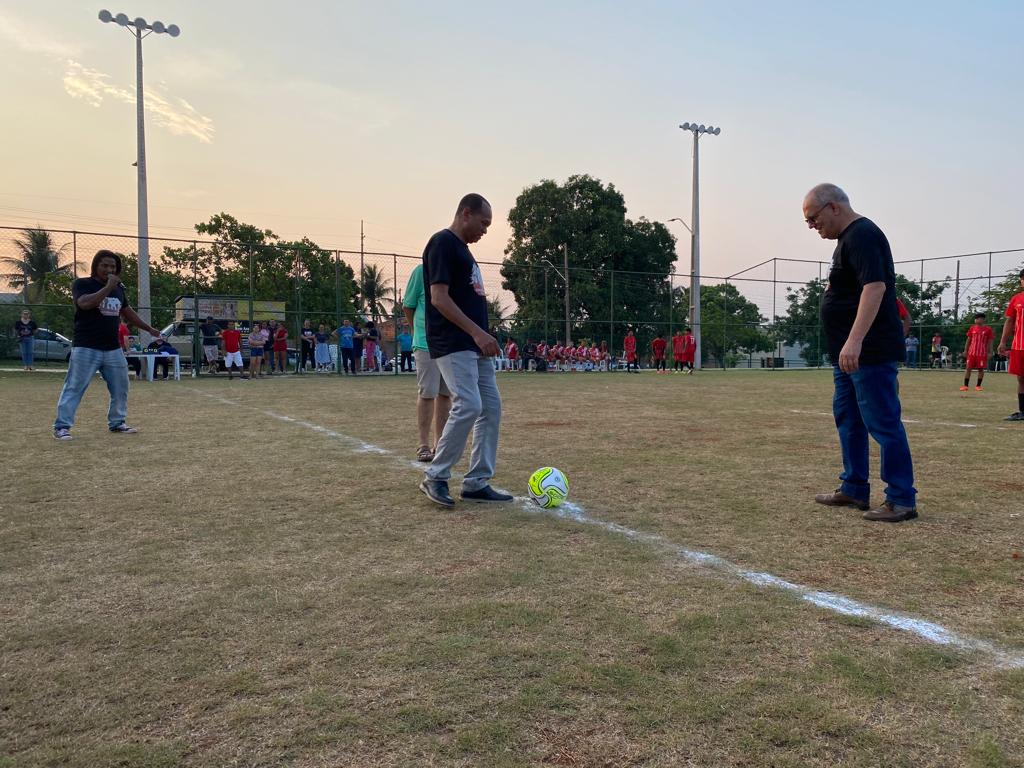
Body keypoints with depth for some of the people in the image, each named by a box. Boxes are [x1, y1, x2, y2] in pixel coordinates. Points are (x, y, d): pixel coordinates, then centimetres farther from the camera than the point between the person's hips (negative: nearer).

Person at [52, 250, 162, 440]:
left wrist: (149, 328, 30)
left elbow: (128, 312, 26)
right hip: (86, 348, -6)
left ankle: (117, 422, 26)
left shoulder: (118, 288, 14)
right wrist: (107, 288, -24)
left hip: (113, 349, 6)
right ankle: (62, 426, -3)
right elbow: (85, 303, -25)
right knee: (74, 387, -7)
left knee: (121, 387, 12)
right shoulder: (81, 284, -4)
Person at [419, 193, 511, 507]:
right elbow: (439, 298, -17)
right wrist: (477, 332, -21)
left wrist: (482, 336, 16)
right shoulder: (442, 243, -8)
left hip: (474, 345, 10)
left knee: (491, 407, 5)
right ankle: (435, 476, -1)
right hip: (452, 344, -10)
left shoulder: (462, 249, 21)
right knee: (468, 406, -17)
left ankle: (477, 483, 11)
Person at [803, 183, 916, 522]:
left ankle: (902, 500, 1)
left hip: (870, 353, -11)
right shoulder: (849, 238, 17)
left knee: (883, 424, -6)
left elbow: (875, 287, -27)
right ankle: (854, 490, 24)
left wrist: (855, 341, -34)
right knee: (848, 420, 15)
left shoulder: (862, 236, -14)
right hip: (850, 353, 11)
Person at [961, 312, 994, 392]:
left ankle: (978, 386, 11)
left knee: (981, 369, 2)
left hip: (982, 353, -3)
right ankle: (966, 385, 5)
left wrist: (990, 352, -4)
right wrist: (965, 350, 9)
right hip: (971, 352, 3)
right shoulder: (972, 328, 8)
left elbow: (990, 342, 0)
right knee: (968, 368, 0)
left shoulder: (988, 329, -1)